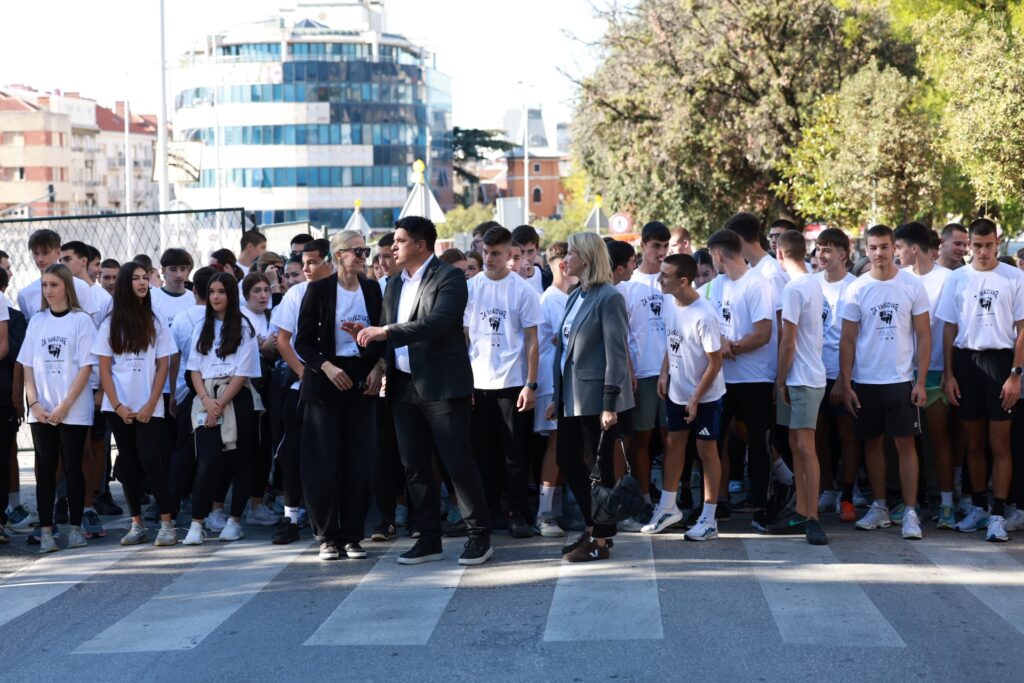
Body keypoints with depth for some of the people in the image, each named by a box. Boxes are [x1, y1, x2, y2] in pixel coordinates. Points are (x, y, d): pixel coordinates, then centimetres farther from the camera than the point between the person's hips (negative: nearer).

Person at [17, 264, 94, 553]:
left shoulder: (81, 320, -2)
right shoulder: (37, 321, 10)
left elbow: (86, 367, -6)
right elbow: (28, 367, 9)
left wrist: (65, 406, -12)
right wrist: (34, 404, -5)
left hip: (73, 411, -3)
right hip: (41, 412, 3)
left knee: (72, 467, 1)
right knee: (45, 469, 3)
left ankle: (75, 527, 10)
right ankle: (45, 531, 5)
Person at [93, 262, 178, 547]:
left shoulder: (156, 321, 5)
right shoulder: (111, 323, 6)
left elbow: (163, 366, 2)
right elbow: (104, 369, 4)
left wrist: (150, 405, -8)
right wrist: (117, 406, -7)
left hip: (148, 408, -2)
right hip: (119, 408, 2)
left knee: (151, 461, -13)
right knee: (129, 464, 5)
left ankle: (167, 524, -9)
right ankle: (137, 525, 11)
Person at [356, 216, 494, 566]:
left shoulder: (449, 278, -8)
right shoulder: (395, 285, 16)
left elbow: (438, 322, -22)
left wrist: (387, 331, -25)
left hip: (441, 385, -7)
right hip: (404, 386, 7)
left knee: (458, 461, -4)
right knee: (414, 466, 9)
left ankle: (479, 536, 6)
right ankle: (429, 538, 17)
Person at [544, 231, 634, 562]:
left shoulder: (609, 298, -12)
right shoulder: (575, 297, 14)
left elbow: (616, 353, -16)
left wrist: (610, 404, -19)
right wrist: (557, 397, 16)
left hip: (596, 396, -9)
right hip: (572, 396, 9)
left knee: (601, 467, 0)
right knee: (568, 461, 11)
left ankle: (601, 540, 8)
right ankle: (592, 527, 24)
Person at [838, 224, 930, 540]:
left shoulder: (912, 286, -1)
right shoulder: (856, 289, 1)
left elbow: (924, 336, 0)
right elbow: (848, 340, 3)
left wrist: (921, 382, -6)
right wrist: (845, 383, -3)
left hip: (901, 380, -2)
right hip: (864, 381, 2)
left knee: (905, 443, -1)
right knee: (872, 442, 9)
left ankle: (910, 513, 2)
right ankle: (879, 507, 20)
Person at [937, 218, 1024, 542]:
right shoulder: (956, 279, 6)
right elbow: (949, 329, 8)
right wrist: (948, 374, 2)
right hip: (966, 360, 3)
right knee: (974, 443, 10)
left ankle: (998, 514, 0)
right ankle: (978, 506, 21)